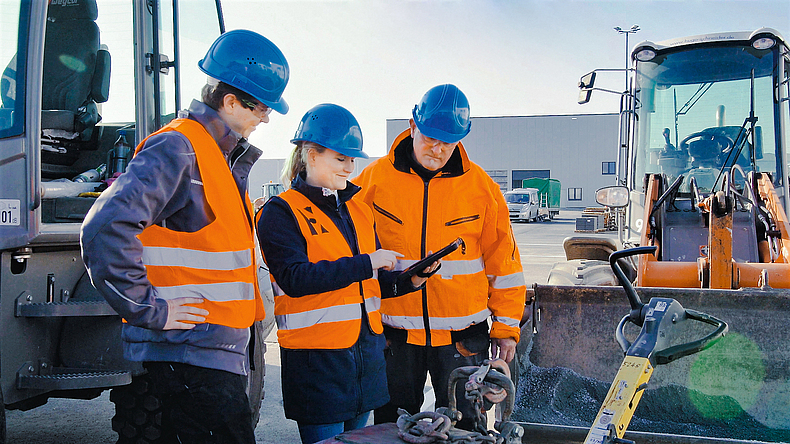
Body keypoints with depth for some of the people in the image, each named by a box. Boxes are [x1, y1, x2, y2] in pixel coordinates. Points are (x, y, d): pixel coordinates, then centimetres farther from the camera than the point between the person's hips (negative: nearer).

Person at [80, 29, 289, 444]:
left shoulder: (221, 156, 17)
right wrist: (149, 312, -19)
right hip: (189, 353, -10)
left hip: (221, 349, 10)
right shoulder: (176, 148, -14)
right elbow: (105, 230, -24)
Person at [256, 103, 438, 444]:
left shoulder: (357, 209, 15)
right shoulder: (281, 212, -7)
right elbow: (294, 278, -21)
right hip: (315, 357, -7)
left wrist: (411, 278, -2)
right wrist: (365, 263, -20)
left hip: (367, 351, 7)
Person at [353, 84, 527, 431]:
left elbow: (503, 261, 4)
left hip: (462, 334, 0)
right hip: (394, 333, 1)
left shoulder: (480, 185, -2)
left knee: (463, 427, 10)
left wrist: (506, 327, 4)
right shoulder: (376, 178, -2)